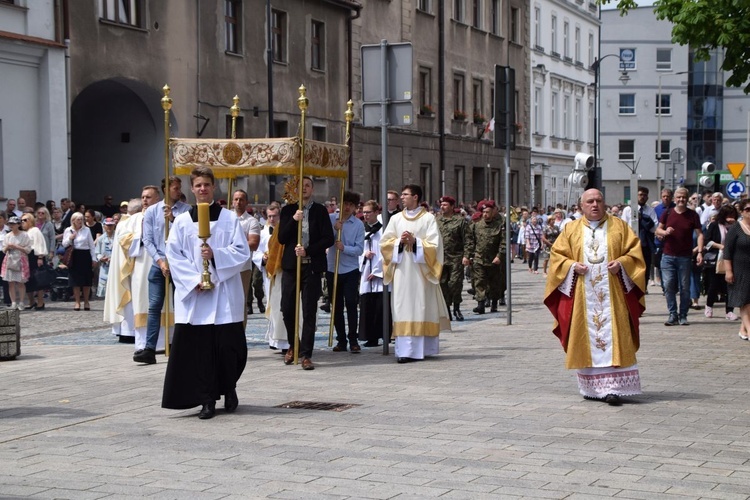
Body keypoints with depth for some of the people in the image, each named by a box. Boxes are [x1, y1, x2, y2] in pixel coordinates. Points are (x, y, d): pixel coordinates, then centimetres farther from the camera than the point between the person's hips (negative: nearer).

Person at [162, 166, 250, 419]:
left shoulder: (229, 218, 5)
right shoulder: (182, 221, 7)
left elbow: (242, 252, -1)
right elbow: (173, 255, 1)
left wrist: (215, 254, -17)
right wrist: (194, 280, -10)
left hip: (224, 293, -1)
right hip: (193, 294, 1)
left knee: (228, 345, 0)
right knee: (198, 347, -3)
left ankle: (229, 390, 24)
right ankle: (207, 399, 4)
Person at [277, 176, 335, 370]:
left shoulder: (320, 211, 4)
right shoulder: (288, 210, 9)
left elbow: (329, 238, -2)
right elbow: (281, 238, 1)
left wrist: (308, 250, -13)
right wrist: (294, 220, -12)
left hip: (312, 265, -2)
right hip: (291, 265, 2)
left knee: (309, 311, -3)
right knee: (287, 308, 1)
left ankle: (306, 354, 1)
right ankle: (293, 345, 24)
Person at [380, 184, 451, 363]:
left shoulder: (428, 219, 3)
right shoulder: (396, 219, 13)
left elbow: (434, 244, -4)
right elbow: (384, 242, 8)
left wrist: (415, 241, -15)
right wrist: (400, 241, -9)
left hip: (421, 271, -2)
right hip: (401, 270, 3)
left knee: (421, 307, -3)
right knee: (403, 308, -4)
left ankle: (422, 348, 1)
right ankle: (405, 349, -5)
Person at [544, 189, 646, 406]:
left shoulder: (619, 226, 9)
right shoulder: (571, 229, 11)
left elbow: (634, 251, 5)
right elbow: (556, 255, 8)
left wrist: (621, 263, -13)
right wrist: (572, 266, -9)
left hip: (611, 295, -1)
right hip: (583, 296, 1)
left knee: (612, 337, -9)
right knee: (588, 339, 3)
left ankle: (612, 387, -13)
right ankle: (591, 387, 11)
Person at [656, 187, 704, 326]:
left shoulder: (693, 215, 2)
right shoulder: (667, 214, 6)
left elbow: (699, 234, -1)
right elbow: (658, 230, 11)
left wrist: (700, 252, -13)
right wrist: (665, 232, -12)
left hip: (685, 257, -1)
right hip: (668, 256, 1)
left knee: (685, 287, 2)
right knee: (668, 285, -5)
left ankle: (683, 316, 11)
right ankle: (673, 315, 3)